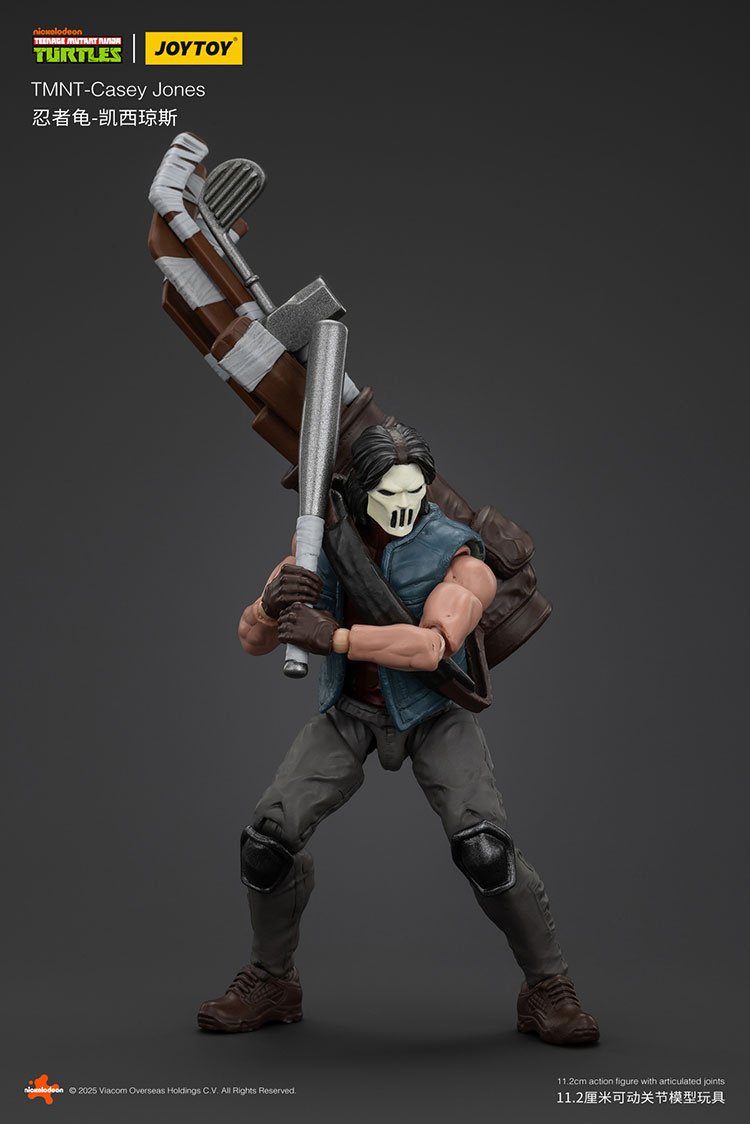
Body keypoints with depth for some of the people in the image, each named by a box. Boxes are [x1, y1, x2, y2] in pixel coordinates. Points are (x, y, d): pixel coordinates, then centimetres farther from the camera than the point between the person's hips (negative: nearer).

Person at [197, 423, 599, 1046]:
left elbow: (433, 646, -41)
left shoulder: (459, 556, -25)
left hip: (433, 710, -3)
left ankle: (548, 992, -3)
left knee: (484, 848, -25)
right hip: (351, 709, 3)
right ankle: (272, 983, 10)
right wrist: (274, 601, -36)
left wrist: (334, 637, -49)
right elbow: (254, 638, -12)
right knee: (269, 838, -14)